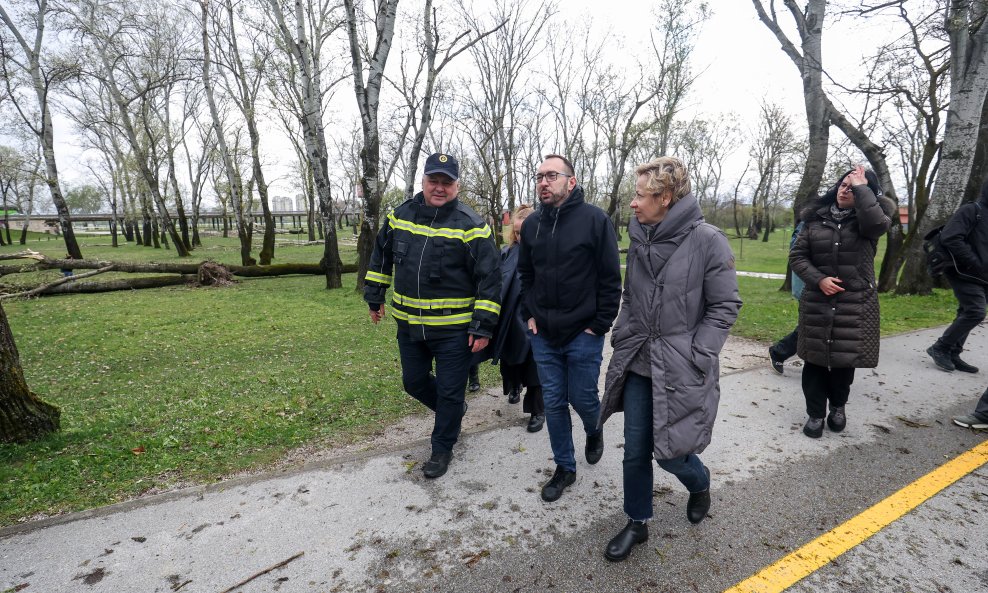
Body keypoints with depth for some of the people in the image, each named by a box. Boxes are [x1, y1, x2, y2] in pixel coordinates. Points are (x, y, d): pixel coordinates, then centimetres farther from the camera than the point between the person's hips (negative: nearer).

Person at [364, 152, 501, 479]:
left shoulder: (471, 225, -12)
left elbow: (490, 278, -12)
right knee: (414, 381, 19)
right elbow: (381, 258, 15)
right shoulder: (400, 215, 2)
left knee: (449, 391, 8)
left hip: (455, 328, -5)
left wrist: (483, 326, -14)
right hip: (409, 324, 5)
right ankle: (453, 410, 46)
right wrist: (375, 299, 17)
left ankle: (442, 448, 30)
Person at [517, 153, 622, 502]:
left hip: (583, 334, -4)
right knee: (554, 403, 10)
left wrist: (599, 326, -10)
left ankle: (594, 431, 44)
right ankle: (564, 468, 28)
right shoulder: (531, 225, 5)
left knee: (582, 398, 8)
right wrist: (529, 315, 5)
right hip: (543, 335, 4)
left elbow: (611, 278, -8)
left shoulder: (594, 219, -10)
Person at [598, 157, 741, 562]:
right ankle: (637, 523, 32)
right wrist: (621, 338, 8)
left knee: (669, 451, 6)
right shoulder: (639, 238, 4)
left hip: (680, 371, -5)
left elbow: (725, 307, -9)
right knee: (635, 451, 10)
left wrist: (696, 358, -13)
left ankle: (700, 485, 42)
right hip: (637, 363, 5)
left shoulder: (707, 241, -13)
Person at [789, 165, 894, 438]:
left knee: (845, 358, 8)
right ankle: (815, 414, 19)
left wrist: (861, 188, -15)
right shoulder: (816, 219, 4)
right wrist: (818, 279, -12)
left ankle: (838, 406, 35)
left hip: (855, 304, -1)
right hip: (817, 302, 1)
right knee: (815, 359, 4)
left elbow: (877, 223, -27)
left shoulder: (868, 220, -1)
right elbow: (797, 255, 3)